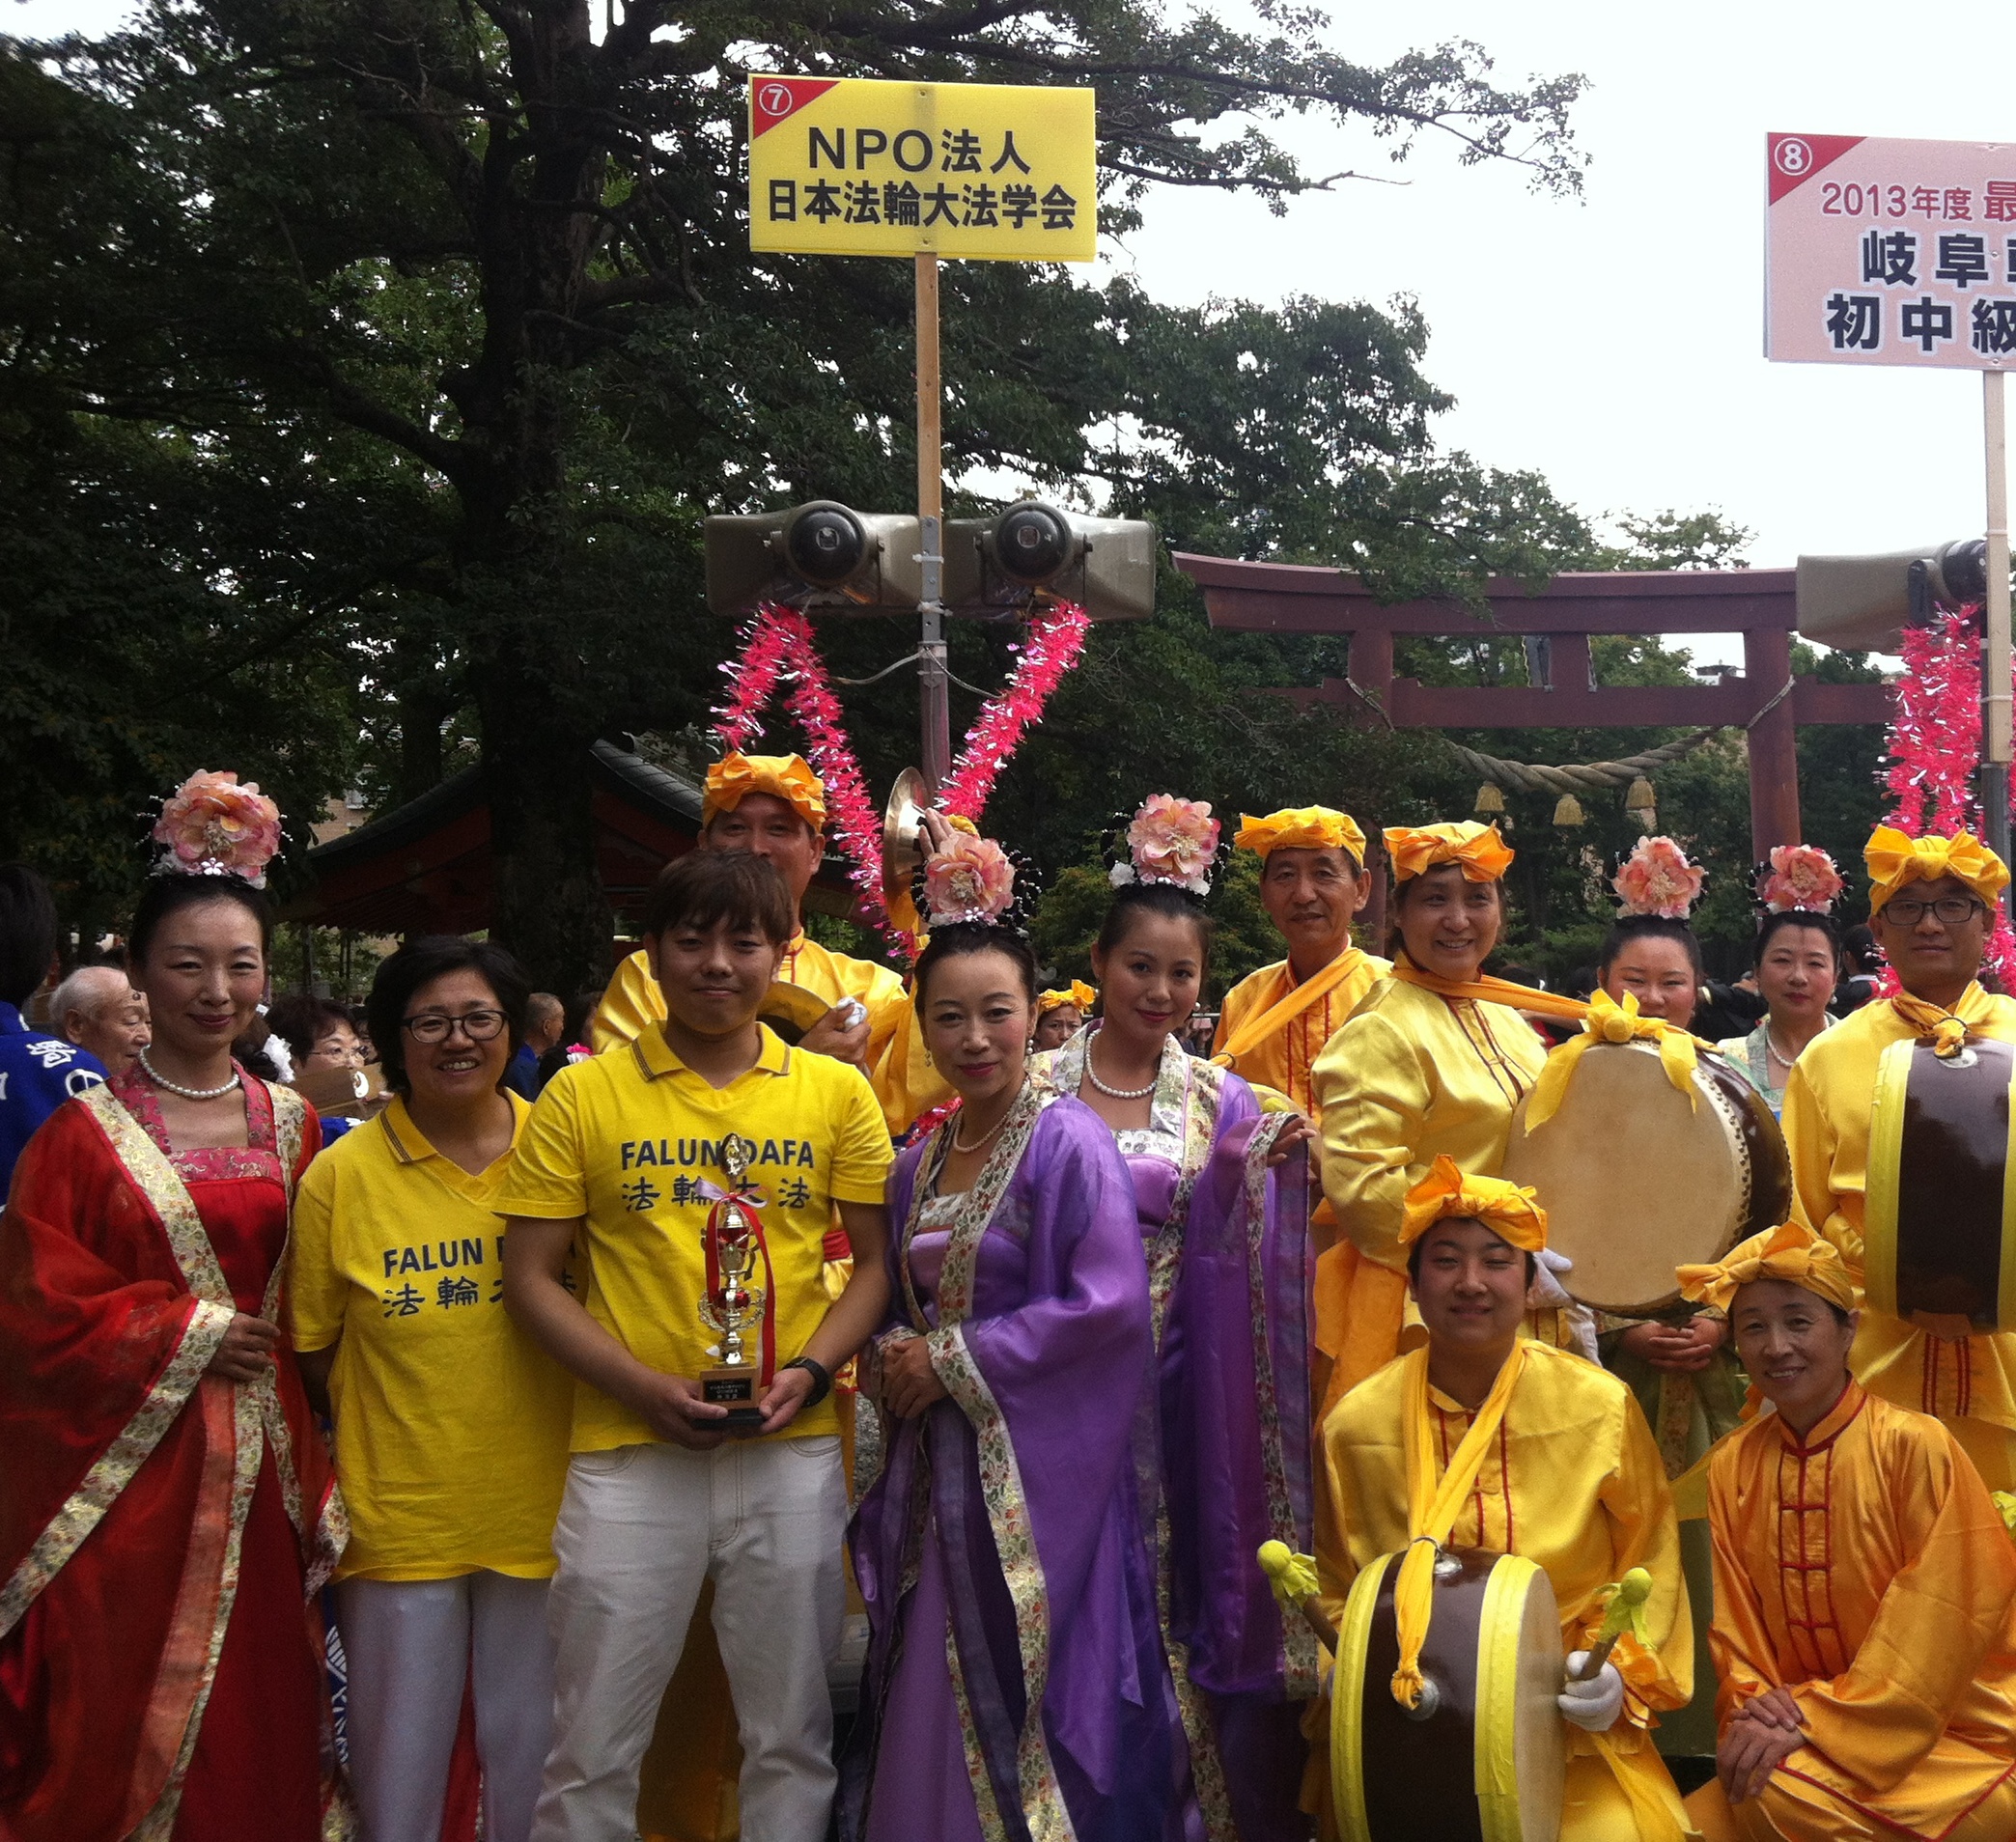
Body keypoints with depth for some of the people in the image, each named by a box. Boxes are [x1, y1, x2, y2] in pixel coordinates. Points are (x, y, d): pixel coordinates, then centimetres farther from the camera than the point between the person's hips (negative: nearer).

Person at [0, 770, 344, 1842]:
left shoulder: (293, 1126, 10)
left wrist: (321, 1474, 3)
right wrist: (191, 1331, -9)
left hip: (266, 1471, 3)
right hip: (129, 1469, -3)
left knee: (260, 1705, 4)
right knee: (122, 1719, -1)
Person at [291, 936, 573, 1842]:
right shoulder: (341, 1174, -4)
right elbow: (315, 1350, 4)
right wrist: (389, 1435, -3)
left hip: (538, 1505, 1)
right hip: (399, 1516, -1)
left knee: (533, 1751, 14)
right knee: (399, 1766, 9)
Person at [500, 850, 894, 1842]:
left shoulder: (836, 1092, 5)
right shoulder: (581, 1097, 2)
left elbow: (878, 1262, 8)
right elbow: (531, 1277, 1)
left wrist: (810, 1369, -10)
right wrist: (644, 1386, -11)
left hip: (792, 1451, 1)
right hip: (627, 1453, -1)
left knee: (792, 1736, 12)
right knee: (593, 1750, 6)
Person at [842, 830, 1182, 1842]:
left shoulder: (1068, 1142, -9)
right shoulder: (918, 1159, 11)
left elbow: (1107, 1305, -17)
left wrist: (956, 1359, -13)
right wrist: (897, 1354, -3)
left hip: (1038, 1463, -6)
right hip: (938, 1465, 6)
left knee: (1022, 1703, -1)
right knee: (930, 1710, 9)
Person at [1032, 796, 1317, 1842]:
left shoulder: (1222, 1103, 6)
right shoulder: (1035, 1088, 1)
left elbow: (1226, 1257, -3)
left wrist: (1263, 1172, -18)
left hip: (1176, 1386, 1)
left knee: (1175, 1585, 4)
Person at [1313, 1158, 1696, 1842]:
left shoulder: (1602, 1408, -3)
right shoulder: (1355, 1426, -1)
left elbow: (1647, 1565, 6)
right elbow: (1335, 1591, 9)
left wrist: (1621, 1669, -9)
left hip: (1574, 1723, 0)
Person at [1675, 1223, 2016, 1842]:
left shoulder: (1916, 1447, -13)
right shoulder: (1732, 1466, 3)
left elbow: (1944, 1621, -15)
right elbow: (1734, 1623, 6)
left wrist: (1815, 1721, -17)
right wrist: (1756, 1710, -14)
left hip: (1951, 1739, -5)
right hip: (1797, 1739, 5)